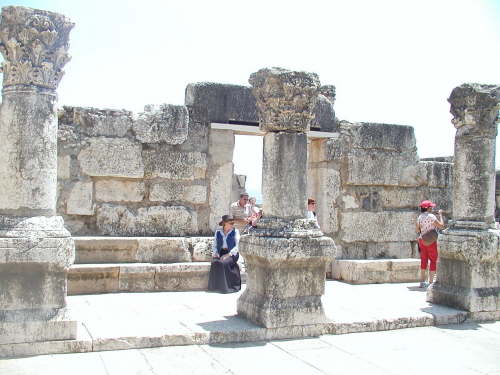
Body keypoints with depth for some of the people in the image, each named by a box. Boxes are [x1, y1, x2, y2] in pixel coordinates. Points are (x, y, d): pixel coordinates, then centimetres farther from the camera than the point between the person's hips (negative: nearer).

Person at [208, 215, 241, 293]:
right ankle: (216, 286, -23)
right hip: (220, 253, 3)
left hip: (232, 254, -2)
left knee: (224, 263, -34)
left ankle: (226, 287, -22)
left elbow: (237, 246, -4)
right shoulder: (218, 232, 13)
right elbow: (215, 245, 15)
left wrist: (228, 254, -18)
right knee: (215, 263, -31)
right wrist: (215, 253, -6)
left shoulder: (235, 232, 5)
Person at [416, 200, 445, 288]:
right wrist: (440, 215, -2)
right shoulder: (431, 216, -15)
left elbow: (418, 230, 9)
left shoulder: (420, 217, 5)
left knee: (423, 261, 12)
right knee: (433, 261, 3)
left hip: (422, 240, 6)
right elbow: (441, 225, -12)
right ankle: (430, 282, 2)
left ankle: (422, 282, 15)